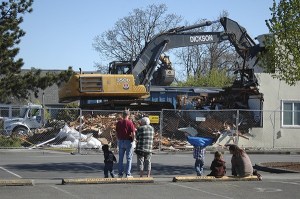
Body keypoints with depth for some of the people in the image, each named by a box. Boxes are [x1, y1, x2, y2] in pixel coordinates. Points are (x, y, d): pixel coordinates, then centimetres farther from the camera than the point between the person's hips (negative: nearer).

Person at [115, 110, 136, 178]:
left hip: (120, 141, 4)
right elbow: (133, 133, -13)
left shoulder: (118, 123, 3)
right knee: (129, 158, 3)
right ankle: (128, 174, 1)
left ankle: (120, 173, 12)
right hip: (128, 141, -4)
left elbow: (117, 133, 9)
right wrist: (132, 140, 2)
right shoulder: (130, 122, -11)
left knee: (120, 158, 11)